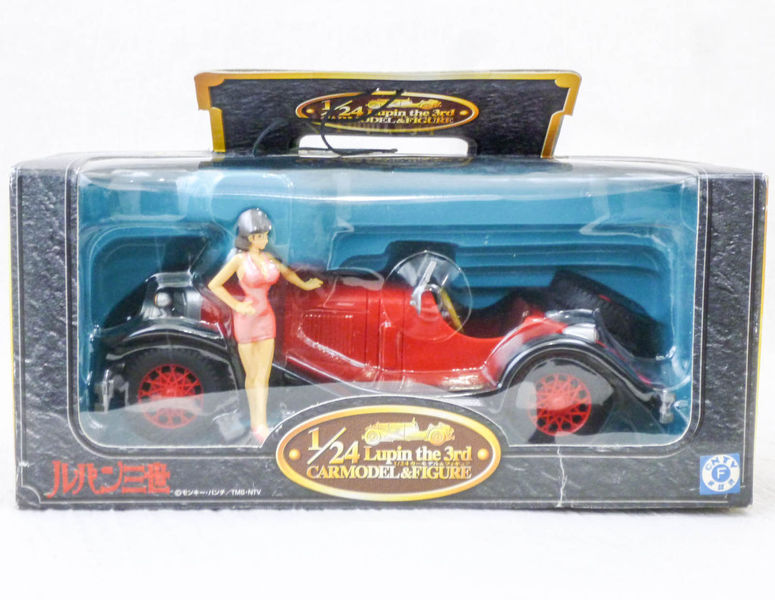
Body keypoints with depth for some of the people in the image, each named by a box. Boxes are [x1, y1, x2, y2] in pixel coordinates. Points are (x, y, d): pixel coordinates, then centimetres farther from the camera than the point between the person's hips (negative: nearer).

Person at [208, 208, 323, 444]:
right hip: (246, 319, -4)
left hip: (266, 319, 4)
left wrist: (305, 285, 26)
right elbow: (214, 285, -5)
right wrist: (236, 305, -8)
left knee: (264, 375, -2)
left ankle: (261, 426, -2)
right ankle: (254, 420, 23)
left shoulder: (268, 257, 5)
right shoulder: (239, 260, -9)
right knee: (252, 375, 6)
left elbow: (286, 272, 25)